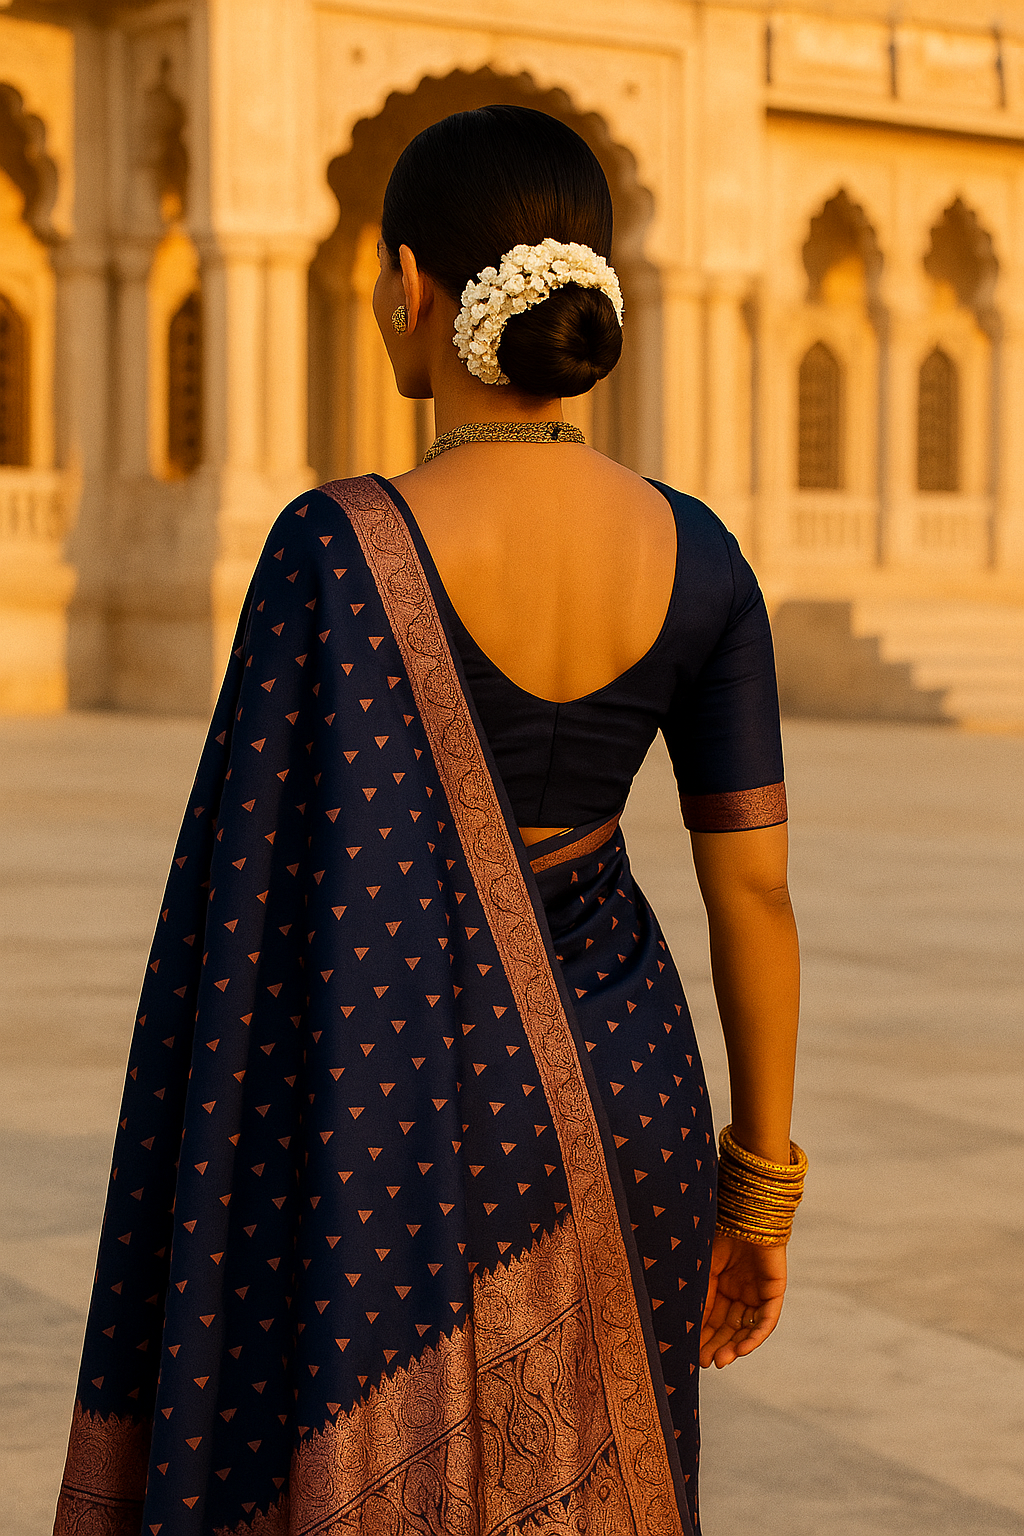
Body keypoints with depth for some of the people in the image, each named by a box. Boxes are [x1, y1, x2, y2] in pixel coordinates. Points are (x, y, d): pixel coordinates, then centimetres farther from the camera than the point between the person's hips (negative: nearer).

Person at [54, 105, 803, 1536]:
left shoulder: (340, 548, -19)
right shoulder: (698, 553, -4)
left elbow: (271, 901, -17)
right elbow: (756, 891, -1)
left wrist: (199, 1203, -6)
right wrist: (761, 1177, 10)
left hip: (402, 1117, -5)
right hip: (621, 1086, 5)